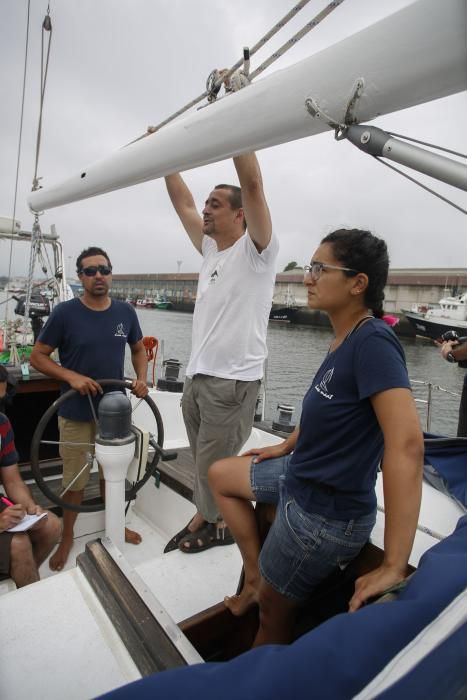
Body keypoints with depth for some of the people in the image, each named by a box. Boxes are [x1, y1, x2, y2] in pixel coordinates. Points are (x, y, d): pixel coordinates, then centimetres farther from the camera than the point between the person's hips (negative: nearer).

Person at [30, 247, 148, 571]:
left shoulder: (125, 312, -3)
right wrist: (72, 377, -22)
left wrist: (142, 378, -6)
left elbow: (139, 349, 11)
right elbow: (38, 356, -7)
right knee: (75, 478, 11)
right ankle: (67, 536, 34)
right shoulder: (65, 312, -12)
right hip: (76, 412, -3)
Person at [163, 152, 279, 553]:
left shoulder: (255, 249, -6)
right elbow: (182, 202, 19)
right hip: (196, 376, 8)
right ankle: (204, 517, 39)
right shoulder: (211, 249, 14)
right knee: (204, 464, 20)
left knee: (216, 469, 4)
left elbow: (253, 184, -17)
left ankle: (225, 526, 27)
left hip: (232, 382, -8)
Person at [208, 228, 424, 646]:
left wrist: (393, 567, -33)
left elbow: (407, 443, -34)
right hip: (299, 476, 9)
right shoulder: (343, 339, 1)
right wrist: (286, 447, 23)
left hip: (326, 513, -9)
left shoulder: (373, 341, -26)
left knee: (274, 608, 12)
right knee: (220, 475, 23)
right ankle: (255, 577, 28)